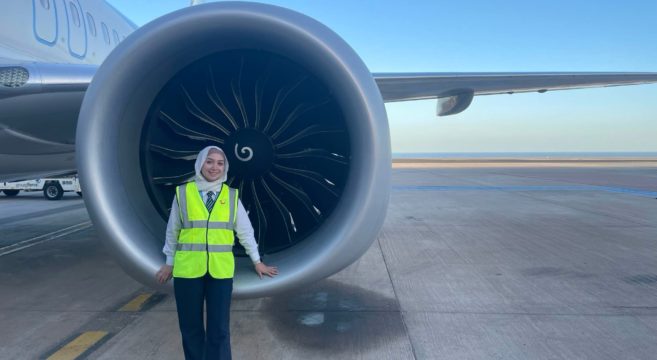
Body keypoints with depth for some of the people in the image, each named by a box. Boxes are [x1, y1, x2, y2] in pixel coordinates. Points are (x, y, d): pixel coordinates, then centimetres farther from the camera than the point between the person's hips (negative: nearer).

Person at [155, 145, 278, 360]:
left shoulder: (232, 196, 3)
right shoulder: (183, 193, 0)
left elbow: (245, 231, 9)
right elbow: (172, 231, 9)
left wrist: (257, 261, 13)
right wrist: (169, 263, 15)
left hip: (221, 270, 0)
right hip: (187, 269, 0)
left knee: (219, 328, 3)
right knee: (190, 327, 10)